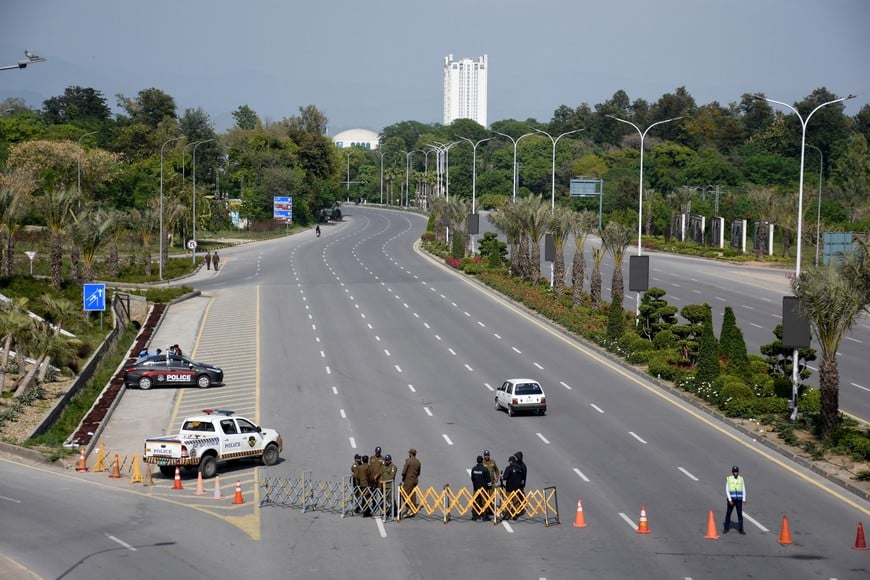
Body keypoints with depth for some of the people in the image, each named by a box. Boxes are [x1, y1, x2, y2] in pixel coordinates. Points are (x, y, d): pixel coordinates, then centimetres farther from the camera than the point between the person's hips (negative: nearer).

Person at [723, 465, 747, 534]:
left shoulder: (741, 479, 1)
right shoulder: (728, 479, -5)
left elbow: (743, 490, 5)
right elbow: (727, 490, -6)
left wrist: (744, 499, -2)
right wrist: (730, 500, -14)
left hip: (739, 500, 1)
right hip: (731, 499, -1)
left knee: (740, 514, 0)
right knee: (728, 514, 6)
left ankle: (740, 529, 5)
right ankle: (726, 528, 19)